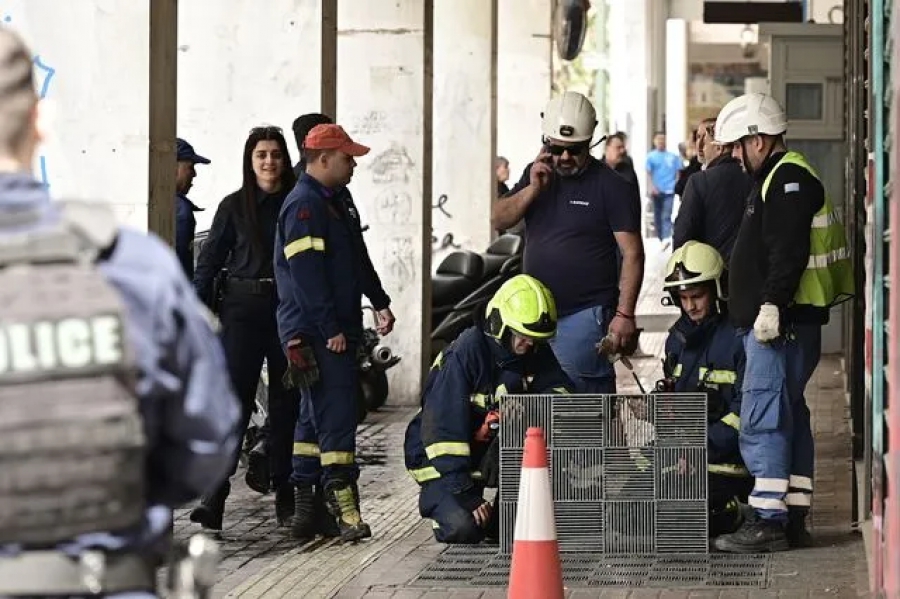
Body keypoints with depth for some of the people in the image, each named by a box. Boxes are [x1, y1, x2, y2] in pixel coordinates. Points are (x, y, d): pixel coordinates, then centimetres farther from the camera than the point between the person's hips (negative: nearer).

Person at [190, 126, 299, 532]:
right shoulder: (234, 206, 4)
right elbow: (209, 262, 5)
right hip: (243, 308, -1)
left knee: (287, 403, 6)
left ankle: (285, 497, 14)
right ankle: (214, 495, -11)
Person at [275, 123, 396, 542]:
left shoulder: (338, 200, 17)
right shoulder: (304, 206, -15)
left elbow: (358, 258, 27)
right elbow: (307, 274, -21)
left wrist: (380, 301, 19)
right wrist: (330, 330, -22)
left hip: (338, 329, 10)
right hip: (316, 334, -10)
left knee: (316, 415, 13)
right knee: (336, 413, -14)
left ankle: (305, 509, 18)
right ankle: (344, 508, -16)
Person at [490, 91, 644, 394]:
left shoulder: (613, 187, -5)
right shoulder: (536, 174, 14)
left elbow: (632, 254, -8)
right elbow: (498, 219, 8)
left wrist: (624, 314, -16)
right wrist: (533, 189, -8)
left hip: (585, 315, -6)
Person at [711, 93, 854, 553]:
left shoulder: (788, 180, -13)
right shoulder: (777, 180, 21)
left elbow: (789, 252, -23)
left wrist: (771, 305, -26)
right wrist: (764, 309, 23)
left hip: (781, 323, -11)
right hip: (777, 322, 11)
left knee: (762, 421, -12)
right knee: (789, 417, 13)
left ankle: (768, 523, -12)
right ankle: (793, 519, 17)